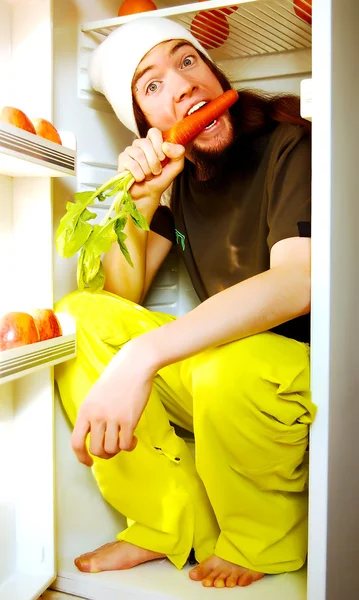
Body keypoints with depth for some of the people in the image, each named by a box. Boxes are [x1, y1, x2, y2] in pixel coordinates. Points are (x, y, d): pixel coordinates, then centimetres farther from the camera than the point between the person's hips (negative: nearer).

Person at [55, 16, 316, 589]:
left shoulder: (291, 146, -12)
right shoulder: (182, 177, 6)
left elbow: (297, 281, -31)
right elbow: (123, 295, 3)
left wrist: (141, 356, -38)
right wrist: (139, 199, -12)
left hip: (303, 371, -5)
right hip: (213, 361, 6)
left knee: (229, 370, -38)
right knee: (78, 315, -9)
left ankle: (262, 541, -2)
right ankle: (173, 524, -4)